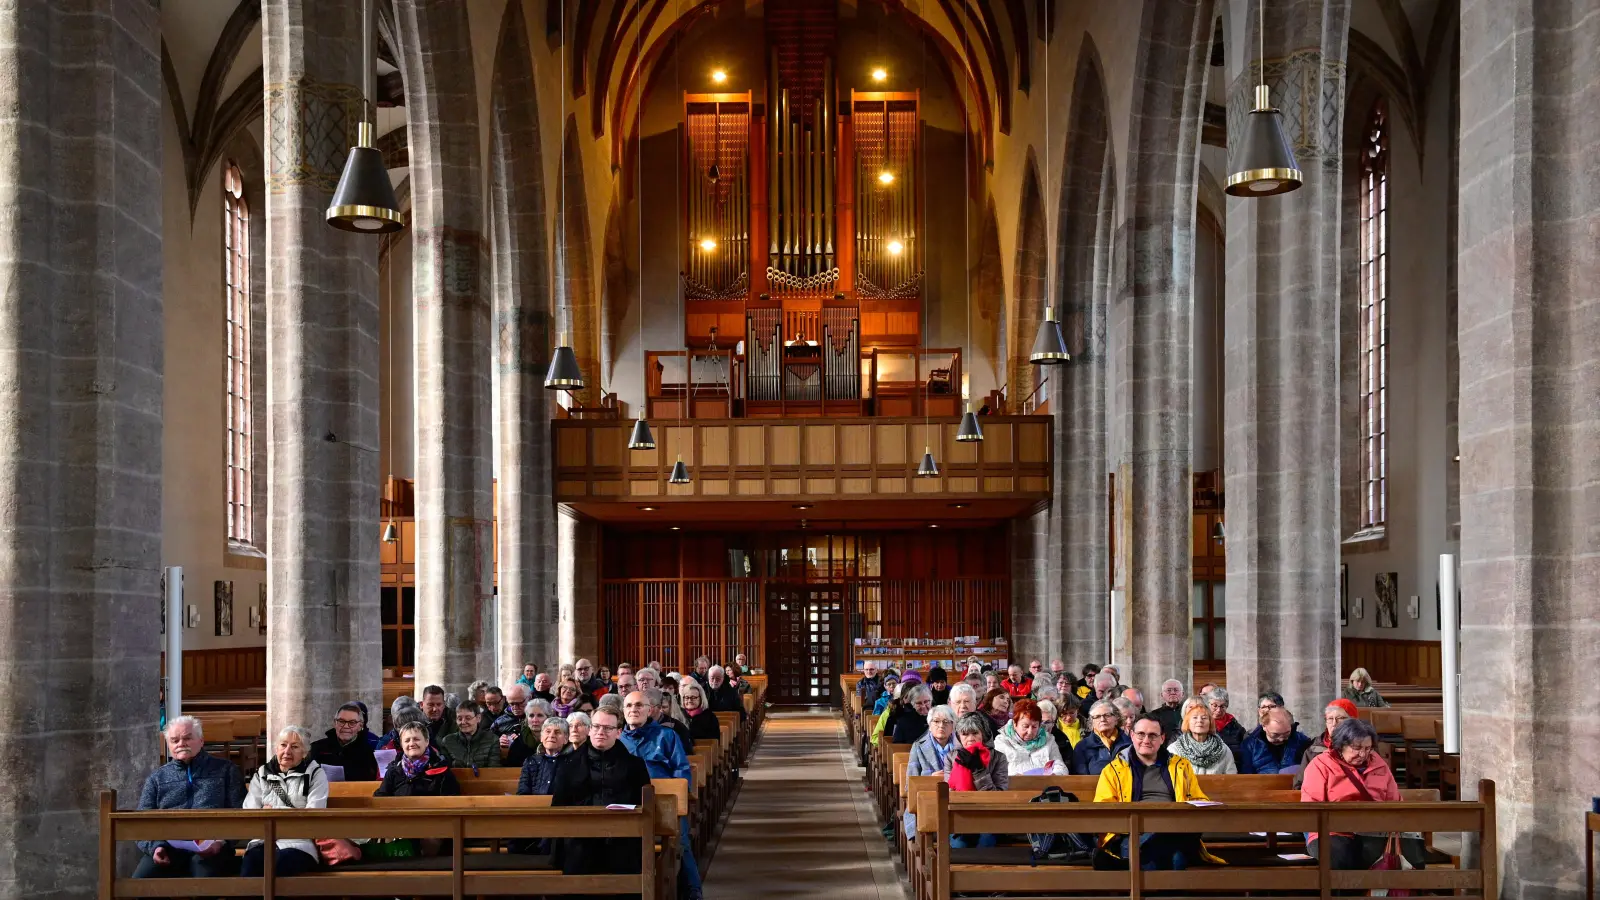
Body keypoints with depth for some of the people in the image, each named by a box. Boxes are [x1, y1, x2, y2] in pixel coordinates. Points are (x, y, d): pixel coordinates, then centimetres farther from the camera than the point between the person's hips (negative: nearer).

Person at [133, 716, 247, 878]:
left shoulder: (225, 770, 19)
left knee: (206, 880, -37)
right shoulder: (156, 779, 26)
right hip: (169, 846, 2)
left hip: (210, 848, -2)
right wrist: (155, 846, -6)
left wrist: (221, 841, -10)